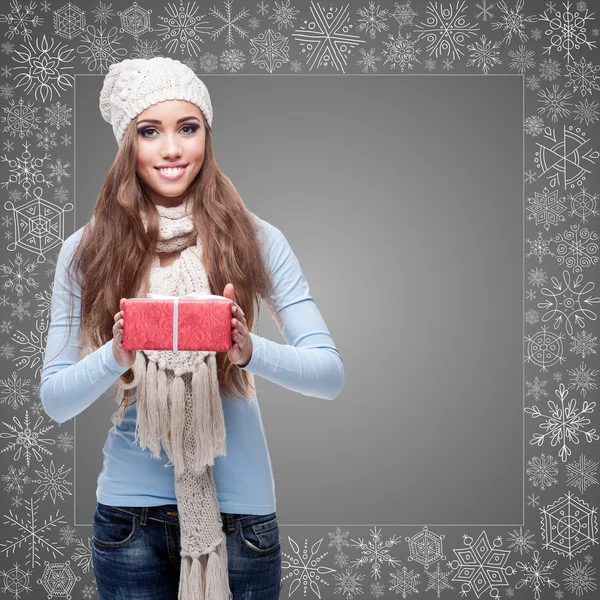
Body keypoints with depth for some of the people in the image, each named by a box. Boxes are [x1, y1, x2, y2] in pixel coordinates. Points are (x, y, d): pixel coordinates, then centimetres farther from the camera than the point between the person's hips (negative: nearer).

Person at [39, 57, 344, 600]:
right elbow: (55, 401, -2)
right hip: (130, 505, 1)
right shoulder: (86, 250, -2)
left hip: (239, 503, 0)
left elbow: (330, 374, -7)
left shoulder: (255, 240, -4)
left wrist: (249, 351, -26)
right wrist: (118, 355, -21)